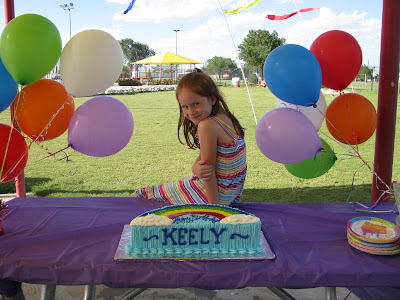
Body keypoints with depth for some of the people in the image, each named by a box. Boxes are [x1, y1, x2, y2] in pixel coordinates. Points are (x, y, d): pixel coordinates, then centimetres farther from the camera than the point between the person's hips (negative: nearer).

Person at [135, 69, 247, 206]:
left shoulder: (207, 125, -28)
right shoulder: (225, 118, 1)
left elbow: (208, 168, -23)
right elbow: (204, 157, 1)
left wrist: (213, 204, -16)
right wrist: (195, 167, -20)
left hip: (217, 193, -7)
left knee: (163, 190, 17)